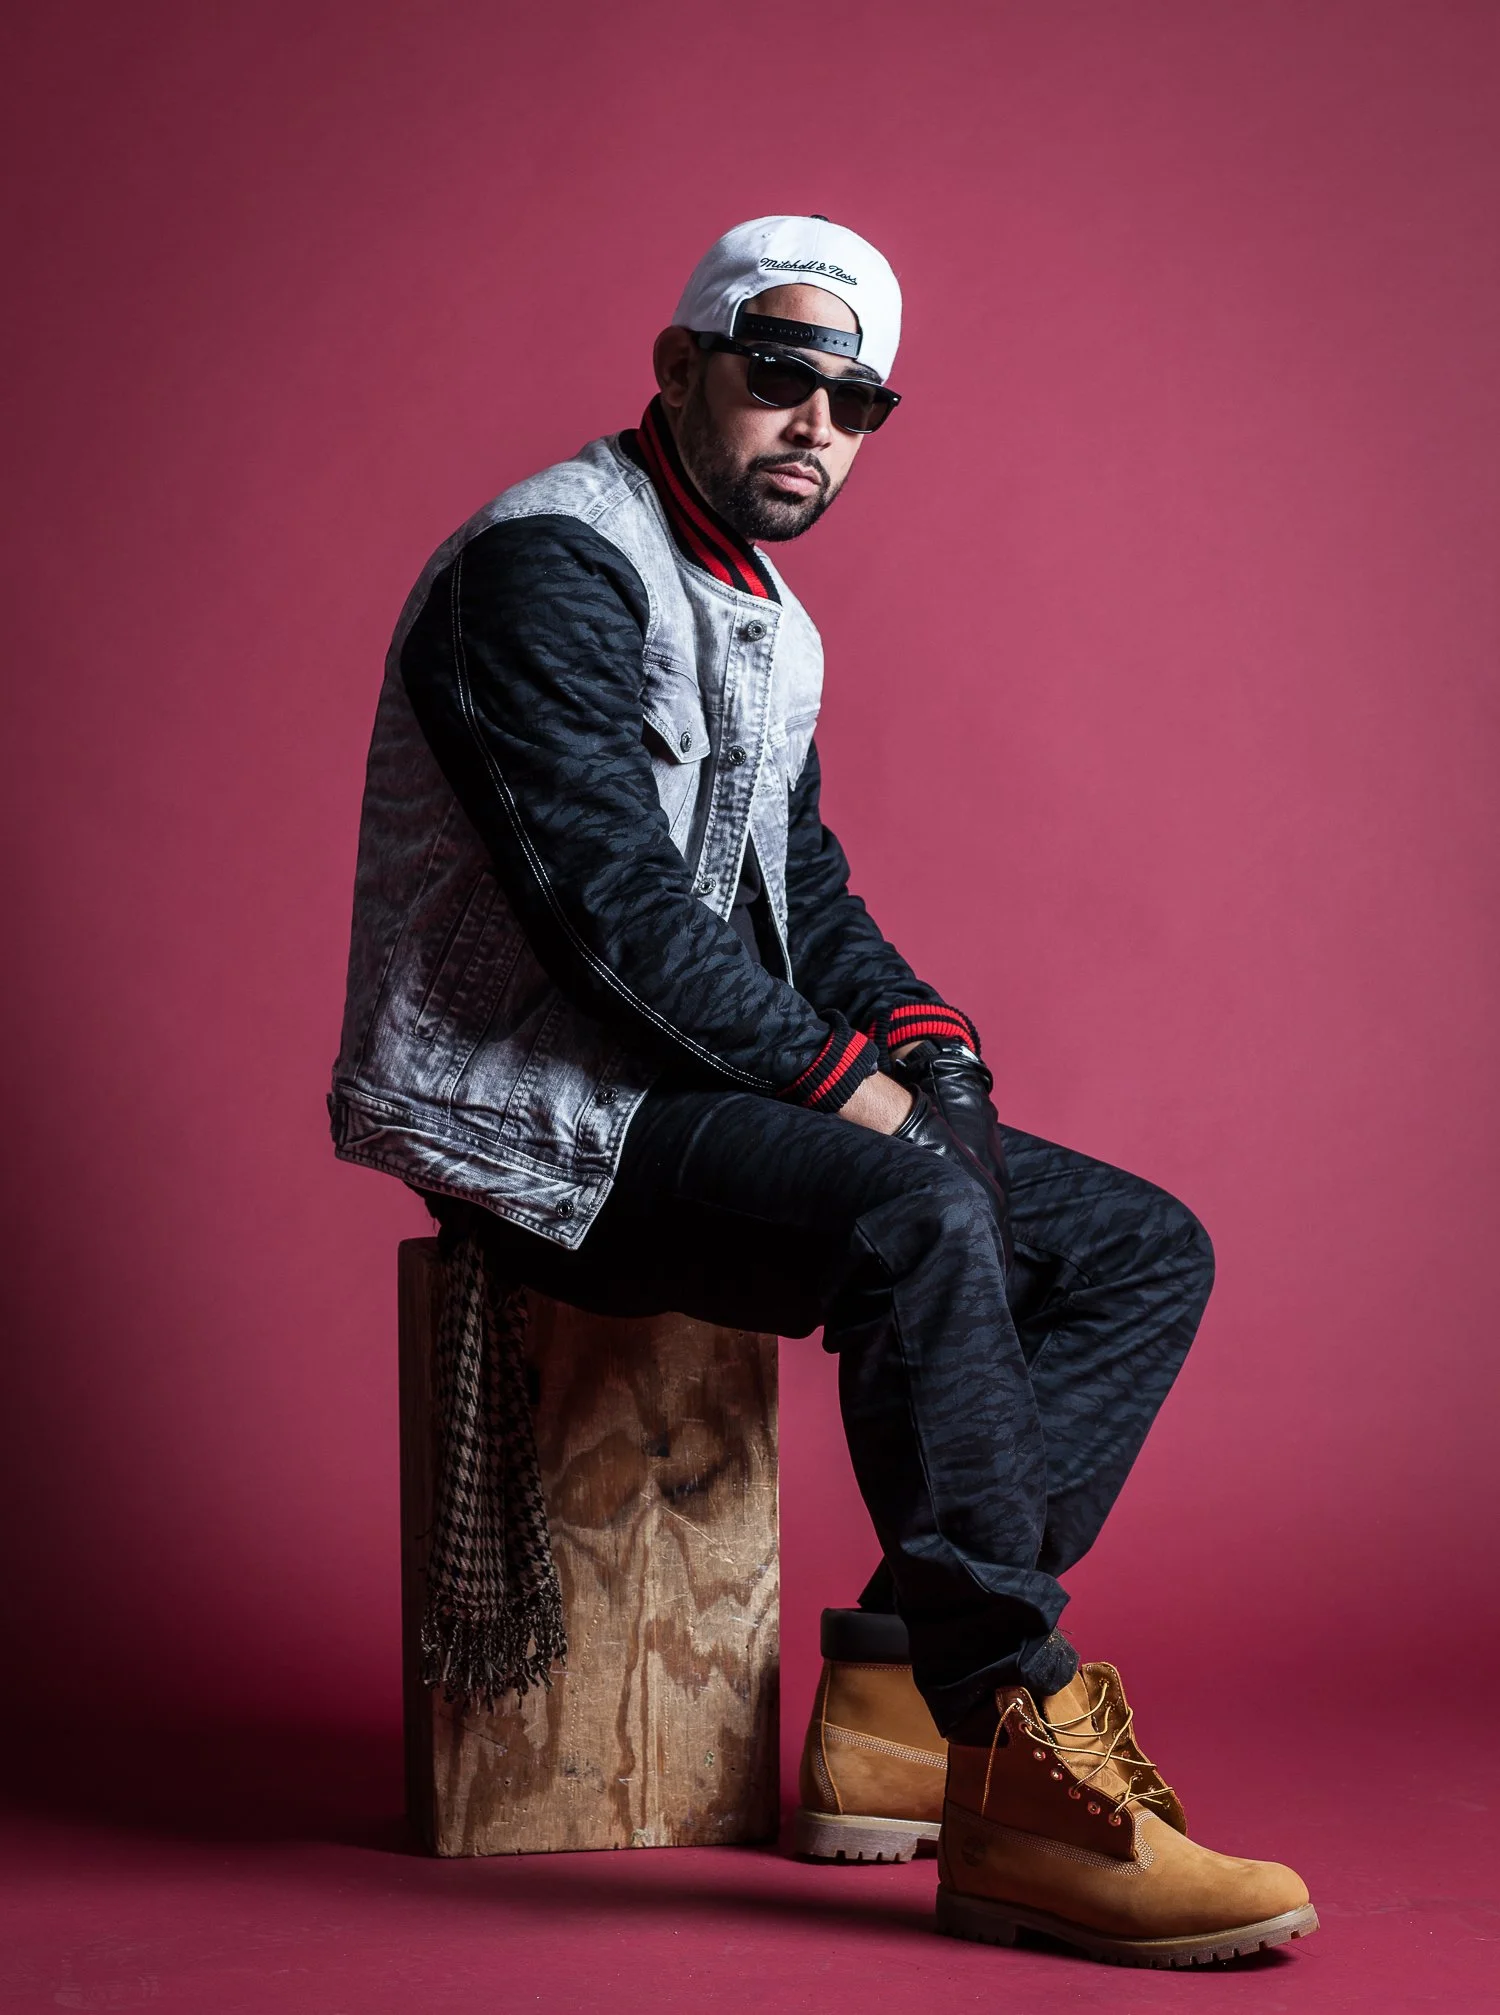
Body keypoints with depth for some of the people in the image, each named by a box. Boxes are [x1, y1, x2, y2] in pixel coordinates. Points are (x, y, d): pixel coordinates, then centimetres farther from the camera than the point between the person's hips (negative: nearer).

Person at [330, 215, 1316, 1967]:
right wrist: (834, 1079, -19)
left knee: (1142, 1250, 0)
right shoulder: (551, 561, -11)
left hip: (715, 1090, 10)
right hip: (531, 1109, -10)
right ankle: (1026, 1784, -32)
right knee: (920, 1215, -35)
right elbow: (606, 897, -21)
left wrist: (917, 1032, 3)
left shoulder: (767, 623, 20)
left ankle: (903, 1686, -10)